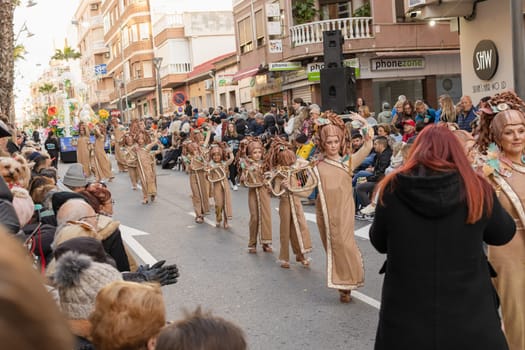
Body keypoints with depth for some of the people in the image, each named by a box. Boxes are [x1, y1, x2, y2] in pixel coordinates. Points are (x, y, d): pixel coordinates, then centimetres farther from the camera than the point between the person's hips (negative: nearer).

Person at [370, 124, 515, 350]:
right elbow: (504, 234, 8)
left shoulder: (392, 189, -9)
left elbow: (379, 243, 6)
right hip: (469, 316, 0)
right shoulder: (477, 189, -10)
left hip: (405, 315, 1)